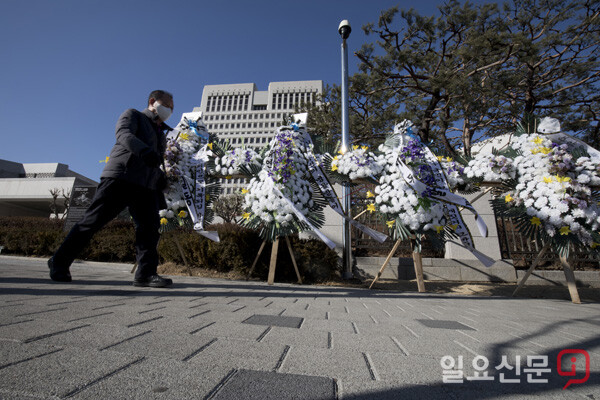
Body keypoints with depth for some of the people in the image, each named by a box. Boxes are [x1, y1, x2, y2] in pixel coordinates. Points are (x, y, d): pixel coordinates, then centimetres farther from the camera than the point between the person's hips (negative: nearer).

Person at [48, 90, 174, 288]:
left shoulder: (161, 134, 29)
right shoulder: (133, 114, 11)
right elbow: (124, 134, -11)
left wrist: (162, 180, 11)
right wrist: (144, 151, -30)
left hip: (146, 186, 6)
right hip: (120, 176, -6)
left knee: (150, 226, -8)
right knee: (94, 220, -3)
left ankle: (146, 273, -9)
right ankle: (59, 263, 14)